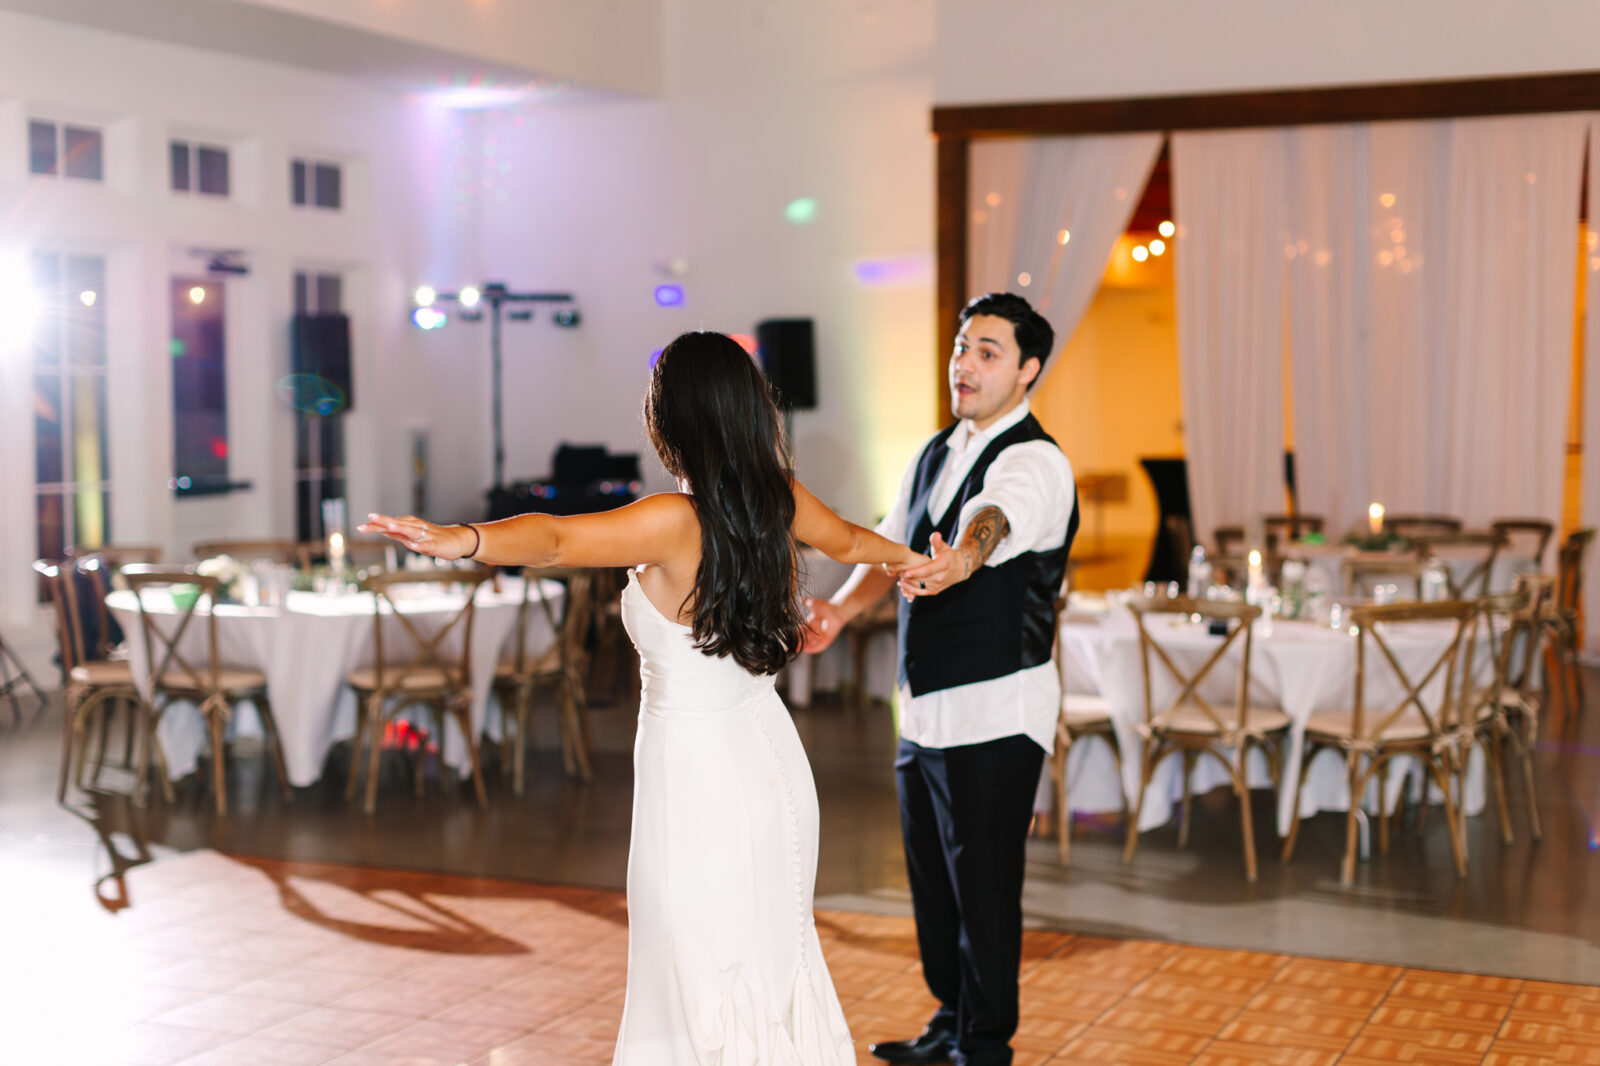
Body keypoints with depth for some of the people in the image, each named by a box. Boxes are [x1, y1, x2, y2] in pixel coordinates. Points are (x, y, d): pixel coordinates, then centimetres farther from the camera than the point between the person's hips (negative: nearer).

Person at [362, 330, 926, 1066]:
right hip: (771, 763, 7)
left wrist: (462, 540, -53)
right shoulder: (778, 499, 1)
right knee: (774, 961, 22)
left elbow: (556, 539, -37)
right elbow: (847, 540, 22)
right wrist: (907, 557, 42)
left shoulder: (675, 522, -21)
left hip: (697, 771, -7)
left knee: (704, 988, 4)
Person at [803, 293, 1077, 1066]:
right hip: (924, 705, 8)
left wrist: (960, 560, -60)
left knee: (983, 883, 0)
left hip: (996, 713, -8)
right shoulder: (933, 454, 11)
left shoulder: (1035, 462, -16)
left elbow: (996, 518, -38)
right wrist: (841, 607, -7)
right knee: (930, 875, 18)